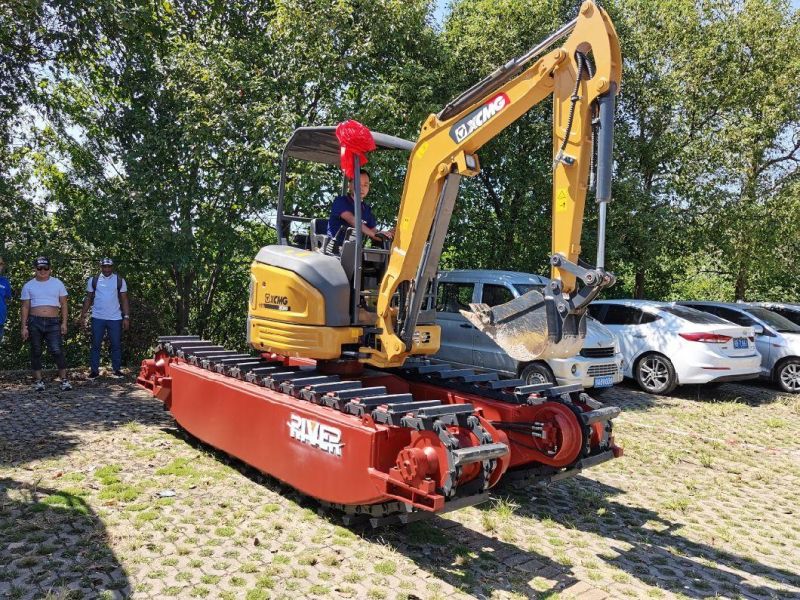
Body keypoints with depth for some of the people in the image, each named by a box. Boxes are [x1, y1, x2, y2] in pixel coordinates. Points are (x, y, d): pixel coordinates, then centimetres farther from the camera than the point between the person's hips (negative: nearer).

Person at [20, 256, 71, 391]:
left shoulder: (57, 283, 7)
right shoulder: (29, 286, 8)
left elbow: (63, 304, 7)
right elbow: (25, 307, 7)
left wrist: (64, 323, 0)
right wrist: (24, 326, 1)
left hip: (53, 322, -1)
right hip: (34, 322, 2)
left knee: (57, 351, -10)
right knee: (36, 352, 7)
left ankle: (64, 380, -3)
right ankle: (38, 381, 16)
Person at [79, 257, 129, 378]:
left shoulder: (119, 281, 4)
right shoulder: (93, 280, 5)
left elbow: (124, 300, 3)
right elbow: (88, 299, 8)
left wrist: (126, 317, -4)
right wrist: (83, 316, 3)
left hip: (115, 318, 0)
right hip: (98, 318, 0)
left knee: (116, 345, 3)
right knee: (95, 345, 3)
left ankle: (117, 369, 11)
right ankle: (94, 370, 8)